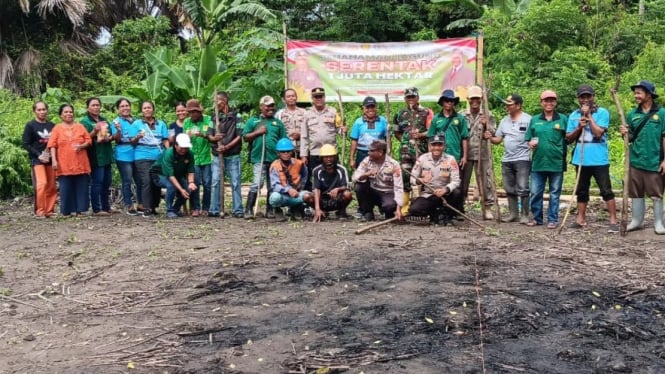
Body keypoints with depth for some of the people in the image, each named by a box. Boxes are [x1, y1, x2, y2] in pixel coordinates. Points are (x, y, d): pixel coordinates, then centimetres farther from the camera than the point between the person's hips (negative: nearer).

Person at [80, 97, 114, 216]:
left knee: (107, 182, 10)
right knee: (97, 182, -9)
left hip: (106, 155, 7)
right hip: (95, 156, -7)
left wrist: (110, 138, 1)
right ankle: (96, 209, -6)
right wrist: (94, 132, -26)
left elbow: (110, 136, 25)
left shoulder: (104, 120, 18)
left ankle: (106, 207, 17)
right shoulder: (85, 121, -3)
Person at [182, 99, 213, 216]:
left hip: (207, 157, -1)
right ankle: (195, 208, 7)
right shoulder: (186, 122, 8)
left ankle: (206, 209, 12)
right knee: (194, 184, -1)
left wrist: (202, 135, -21)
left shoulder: (208, 120, 1)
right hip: (193, 158, 1)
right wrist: (187, 137, -12)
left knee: (207, 184, 2)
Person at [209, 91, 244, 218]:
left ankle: (238, 210, 3)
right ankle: (215, 210, 8)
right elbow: (209, 134, 9)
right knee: (216, 182, 2)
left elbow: (239, 136, -5)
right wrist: (214, 138, -15)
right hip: (217, 155, 3)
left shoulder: (236, 115, 0)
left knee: (235, 183, -1)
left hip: (233, 155, -3)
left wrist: (227, 146, -16)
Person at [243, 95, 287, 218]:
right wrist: (258, 132, -7)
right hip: (259, 158, -3)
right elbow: (245, 137, 5)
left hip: (275, 158, 3)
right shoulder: (253, 121, 10)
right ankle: (249, 210, -7)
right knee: (257, 183, -12)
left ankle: (270, 210, 18)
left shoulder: (278, 122, 14)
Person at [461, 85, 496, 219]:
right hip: (466, 153, 0)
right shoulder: (461, 115, 6)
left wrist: (486, 125, -15)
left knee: (486, 181, 0)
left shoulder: (488, 115, 6)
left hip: (483, 154, 0)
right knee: (463, 181, 4)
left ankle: (487, 208, 7)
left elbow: (493, 134, 4)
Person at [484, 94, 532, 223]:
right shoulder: (504, 121, 14)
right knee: (510, 189, 12)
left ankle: (524, 215, 1)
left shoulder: (528, 119, -5)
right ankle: (513, 214, 20)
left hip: (522, 159, -6)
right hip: (506, 160, 7)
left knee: (523, 189, -7)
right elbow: (498, 139, 14)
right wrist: (490, 137, -6)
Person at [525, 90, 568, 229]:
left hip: (556, 163, -2)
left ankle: (553, 219, 15)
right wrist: (530, 144, -7)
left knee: (555, 193, 6)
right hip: (538, 162, 2)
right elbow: (528, 139, 12)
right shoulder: (534, 120, 9)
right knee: (535, 192, 5)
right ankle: (536, 217, 19)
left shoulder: (563, 119, 2)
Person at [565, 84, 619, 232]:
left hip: (599, 159, -4)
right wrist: (579, 127, -8)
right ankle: (581, 219, 21)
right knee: (581, 191, 13)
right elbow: (569, 138, 9)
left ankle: (613, 221, 0)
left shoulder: (602, 112, -4)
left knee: (606, 190, -4)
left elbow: (598, 133, -16)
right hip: (580, 159, 5)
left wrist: (589, 116, -11)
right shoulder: (574, 115, 9)